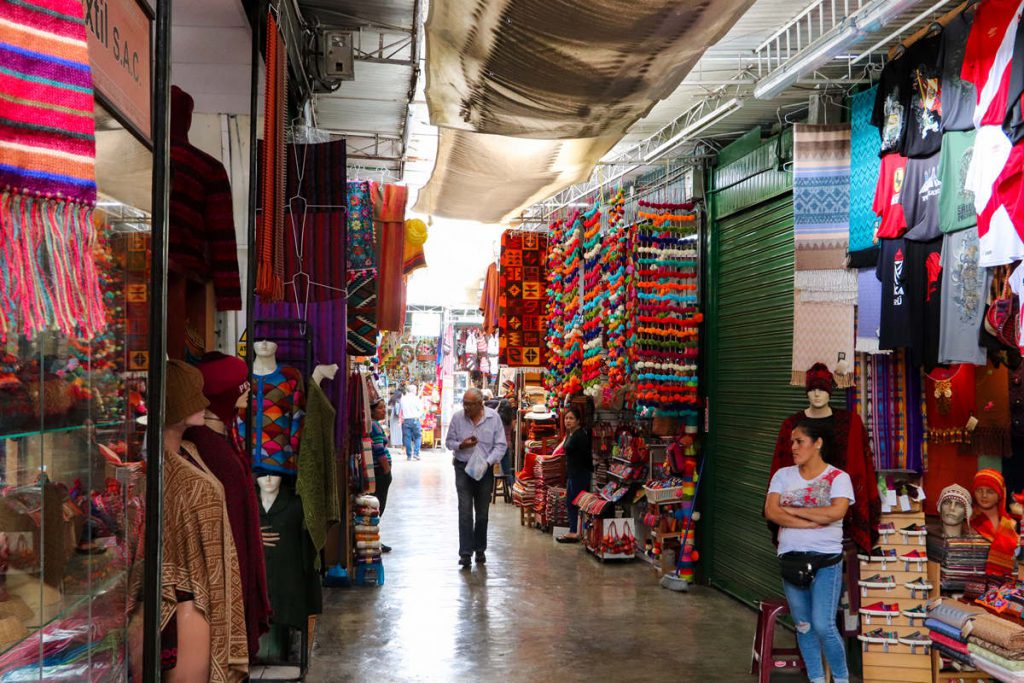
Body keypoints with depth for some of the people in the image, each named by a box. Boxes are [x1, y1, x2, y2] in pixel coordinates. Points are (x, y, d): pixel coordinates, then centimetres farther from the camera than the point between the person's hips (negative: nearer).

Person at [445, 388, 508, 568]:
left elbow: (501, 445, -4)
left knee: (482, 512, 11)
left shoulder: (493, 417, -5)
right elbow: (449, 441, 6)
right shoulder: (457, 417, -3)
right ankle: (465, 553, -6)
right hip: (463, 468, 0)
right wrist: (461, 445, -15)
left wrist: (487, 462, -17)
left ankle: (480, 549, 25)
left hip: (485, 470, 1)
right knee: (465, 511, -8)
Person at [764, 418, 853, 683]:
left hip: (826, 559, -4)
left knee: (823, 626, -10)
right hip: (790, 558, 4)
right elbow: (771, 511, -7)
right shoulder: (783, 475, 6)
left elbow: (836, 512, -20)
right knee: (803, 626, 11)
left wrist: (792, 510, -12)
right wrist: (812, 522, -16)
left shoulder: (838, 477, -3)